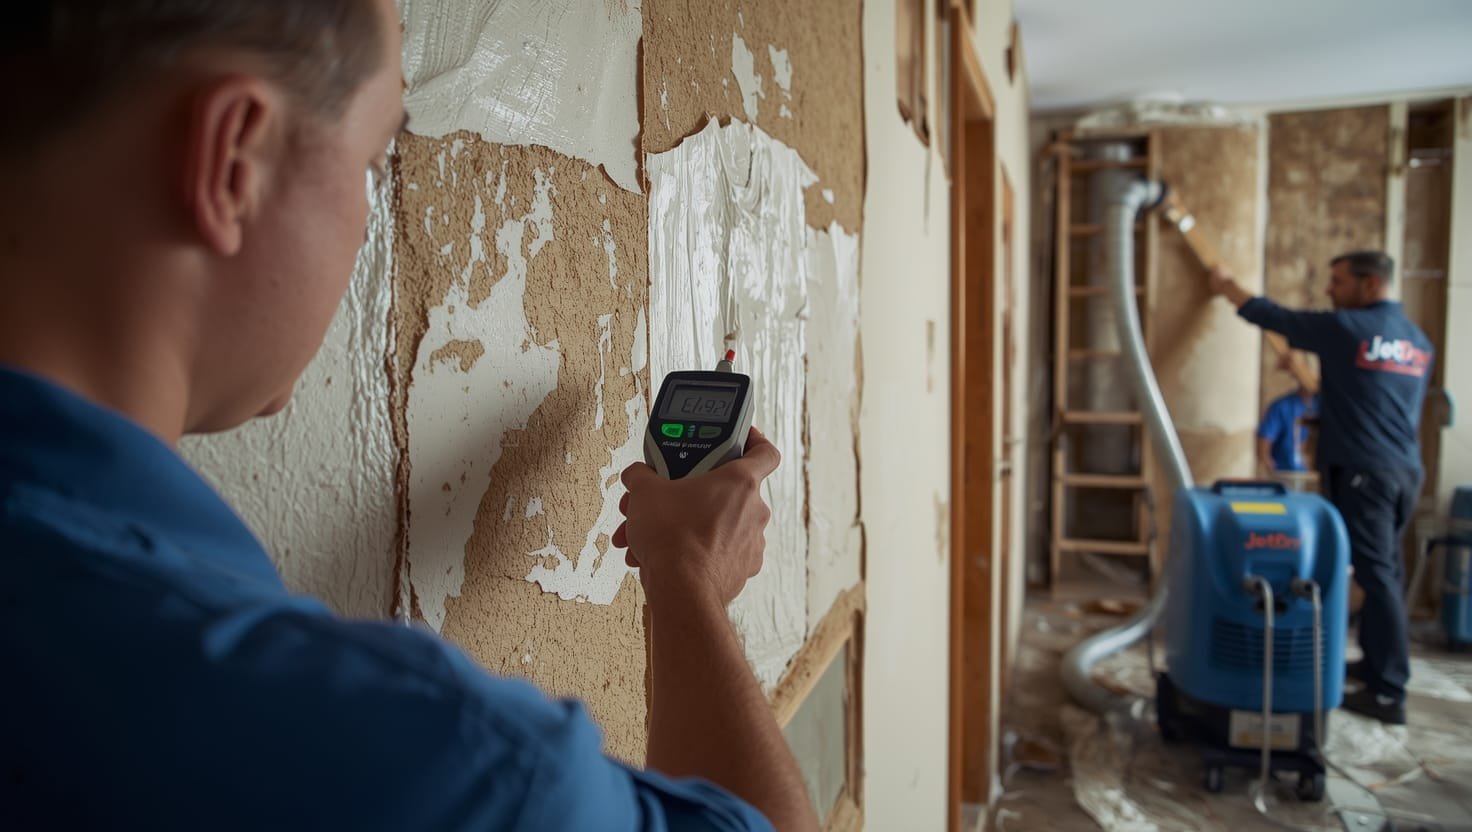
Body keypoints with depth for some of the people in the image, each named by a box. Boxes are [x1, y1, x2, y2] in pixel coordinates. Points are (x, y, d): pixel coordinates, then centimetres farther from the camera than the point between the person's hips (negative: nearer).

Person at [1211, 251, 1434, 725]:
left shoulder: (1346, 328, -9)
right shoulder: (1418, 341, 15)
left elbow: (1272, 317, 0)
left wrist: (1226, 288, 16)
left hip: (1364, 471, -8)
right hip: (1406, 470, 8)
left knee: (1377, 575, -8)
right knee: (1385, 572, 16)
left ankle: (1389, 693, -6)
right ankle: (1377, 664, 27)